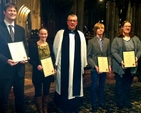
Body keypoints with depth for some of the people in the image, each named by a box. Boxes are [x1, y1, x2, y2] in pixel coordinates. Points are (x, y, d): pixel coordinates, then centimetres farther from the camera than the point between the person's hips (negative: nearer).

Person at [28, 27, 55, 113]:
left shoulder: (50, 45, 7)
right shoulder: (33, 45, -5)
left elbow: (53, 58, 9)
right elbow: (30, 59, -6)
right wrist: (37, 65, -21)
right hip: (38, 72, -3)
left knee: (46, 91, 12)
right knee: (38, 92, 4)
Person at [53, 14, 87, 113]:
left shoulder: (80, 35, 7)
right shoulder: (60, 33, 0)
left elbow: (83, 51, 7)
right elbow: (56, 49, 3)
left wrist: (83, 64, 7)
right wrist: (57, 62, 4)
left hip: (76, 66, 2)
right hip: (64, 66, -2)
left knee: (76, 86, 10)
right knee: (64, 87, 7)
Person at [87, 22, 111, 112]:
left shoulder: (107, 41, 7)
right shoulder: (91, 41, -3)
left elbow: (109, 54, 10)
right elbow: (89, 56, -5)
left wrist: (109, 65, -4)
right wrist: (95, 66, -15)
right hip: (95, 68, -3)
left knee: (102, 86, 13)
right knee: (95, 86, 4)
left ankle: (101, 102, 28)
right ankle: (94, 104, 19)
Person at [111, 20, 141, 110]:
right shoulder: (117, 39, -2)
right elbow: (114, 52, -9)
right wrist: (121, 61, -20)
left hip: (131, 66, 3)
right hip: (120, 67, -3)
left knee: (128, 85, 14)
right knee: (120, 85, 6)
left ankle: (127, 102, 26)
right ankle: (120, 103, 18)